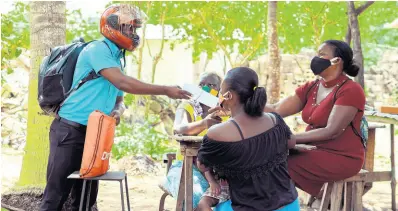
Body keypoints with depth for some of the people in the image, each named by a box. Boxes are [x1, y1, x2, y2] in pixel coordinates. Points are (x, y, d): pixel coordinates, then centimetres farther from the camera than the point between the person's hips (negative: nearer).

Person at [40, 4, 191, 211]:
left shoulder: (116, 59, 17)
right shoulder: (97, 49, -12)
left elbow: (119, 100, 20)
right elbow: (122, 83, -23)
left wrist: (117, 111, -6)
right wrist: (166, 91, -21)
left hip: (93, 133, 9)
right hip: (71, 130, -9)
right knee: (56, 193, -6)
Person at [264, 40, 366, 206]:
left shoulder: (350, 90, -15)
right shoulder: (310, 88, 8)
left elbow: (331, 132, -22)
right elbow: (276, 110, 2)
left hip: (341, 158, -8)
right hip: (315, 151, 8)